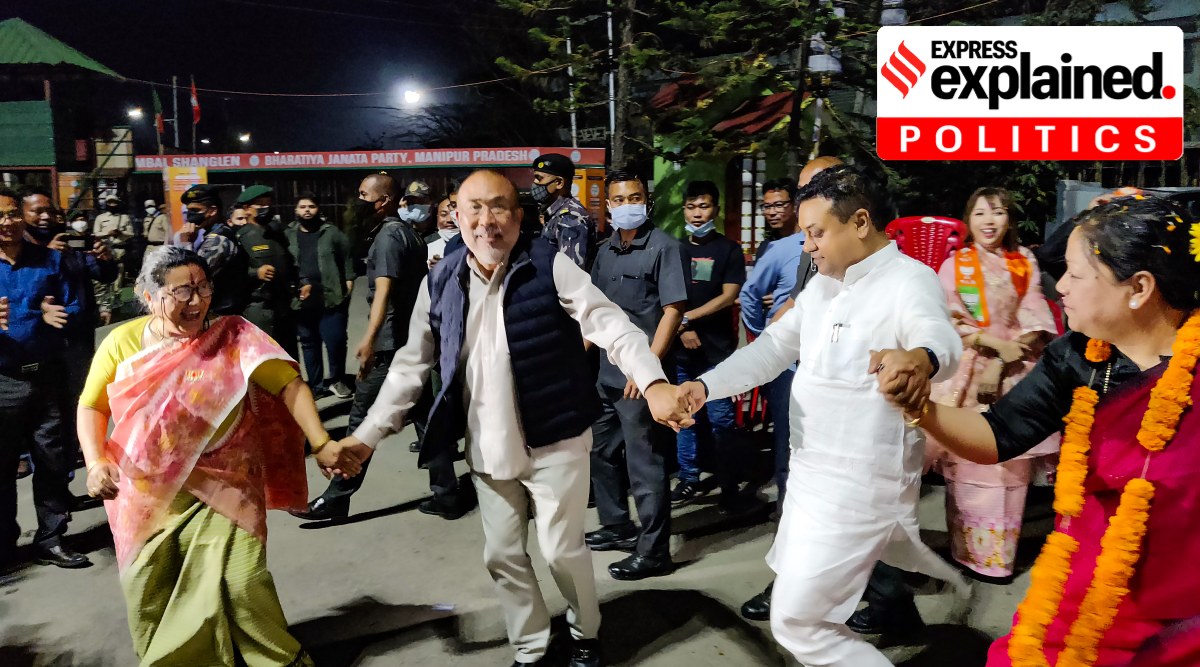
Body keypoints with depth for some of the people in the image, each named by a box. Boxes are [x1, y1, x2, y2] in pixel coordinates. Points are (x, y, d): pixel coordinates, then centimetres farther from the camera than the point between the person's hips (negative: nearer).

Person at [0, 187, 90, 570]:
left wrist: (57, 316, -18)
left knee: (53, 461, 8)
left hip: (47, 377, 2)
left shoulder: (50, 260, 5)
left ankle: (50, 540, 21)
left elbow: (73, 307, 4)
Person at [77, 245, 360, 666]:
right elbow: (92, 406, 6)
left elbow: (290, 385, -19)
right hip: (147, 493, 3)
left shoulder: (232, 337, -12)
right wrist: (96, 462, -10)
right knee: (147, 592, 12)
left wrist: (321, 444, -31)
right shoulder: (122, 342, -5)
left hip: (221, 486, -3)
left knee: (240, 583, -11)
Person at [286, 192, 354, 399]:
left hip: (332, 298, -2)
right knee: (309, 344, 11)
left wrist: (348, 285, -2)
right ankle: (316, 385, 23)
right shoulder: (288, 235, 7)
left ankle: (337, 380, 18)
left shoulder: (332, 233, 3)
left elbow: (347, 259, 4)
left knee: (335, 341, -4)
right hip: (302, 301, 2)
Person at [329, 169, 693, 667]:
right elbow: (411, 365, 8)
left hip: (553, 443, -4)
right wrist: (367, 435, 5)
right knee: (502, 556, 14)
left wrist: (652, 381, -38)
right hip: (488, 451, 4)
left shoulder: (549, 267, -11)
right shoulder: (440, 283, 0)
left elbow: (609, 324, -21)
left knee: (562, 550, 8)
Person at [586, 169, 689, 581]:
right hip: (606, 374, 8)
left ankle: (654, 550, 11)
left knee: (645, 464, -1)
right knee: (602, 453, 18)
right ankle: (617, 526, 36)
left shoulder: (663, 247, -8)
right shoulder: (606, 252, 12)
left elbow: (673, 310, -14)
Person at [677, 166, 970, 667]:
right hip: (813, 471, 9)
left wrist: (919, 359, -63)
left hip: (856, 486, -9)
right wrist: (705, 385, -6)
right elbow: (773, 348, 9)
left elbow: (942, 340, -38)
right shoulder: (822, 285, 9)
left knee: (796, 621, -3)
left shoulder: (909, 281, -18)